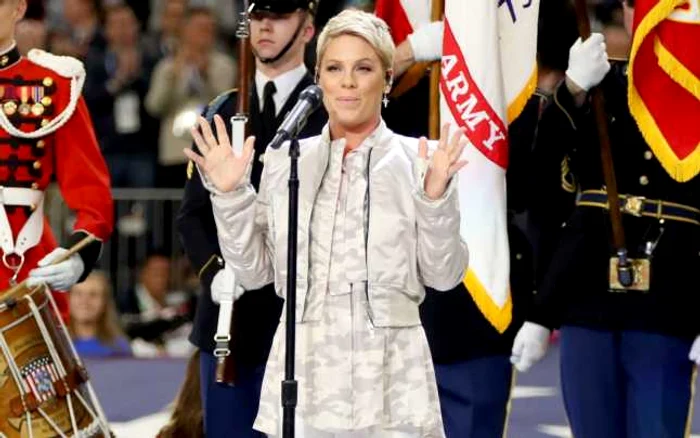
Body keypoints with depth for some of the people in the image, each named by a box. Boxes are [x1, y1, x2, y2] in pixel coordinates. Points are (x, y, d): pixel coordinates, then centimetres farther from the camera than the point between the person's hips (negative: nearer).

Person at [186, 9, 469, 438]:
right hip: (303, 372, 2)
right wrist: (230, 195, -2)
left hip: (389, 375, -2)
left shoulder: (417, 161, 1)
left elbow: (444, 276, -1)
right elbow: (254, 271, 8)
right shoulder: (285, 159, 8)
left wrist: (436, 199, -15)